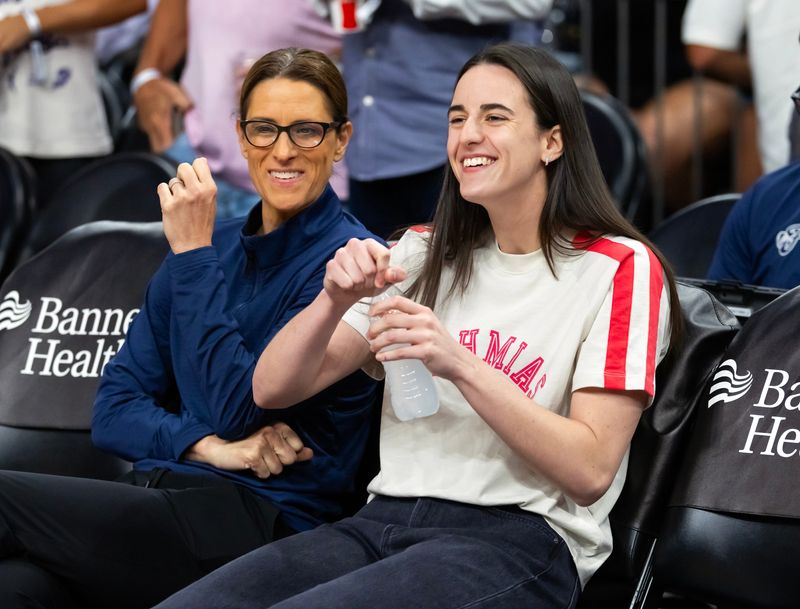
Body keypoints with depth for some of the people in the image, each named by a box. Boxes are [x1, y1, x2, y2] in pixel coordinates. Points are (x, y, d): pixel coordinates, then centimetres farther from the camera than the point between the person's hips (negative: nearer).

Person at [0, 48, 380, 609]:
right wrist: (208, 446, -8)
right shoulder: (216, 245, 17)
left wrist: (194, 251, -9)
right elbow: (114, 409, 13)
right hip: (164, 496, 5)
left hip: (264, 521, -5)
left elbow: (242, 409, -11)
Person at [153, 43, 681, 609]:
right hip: (384, 519, 5)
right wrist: (335, 300, -9)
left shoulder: (620, 269, 1)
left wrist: (458, 363, -19)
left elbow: (591, 471, -10)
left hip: (517, 540, -5)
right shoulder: (425, 254, 17)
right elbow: (273, 390, 11)